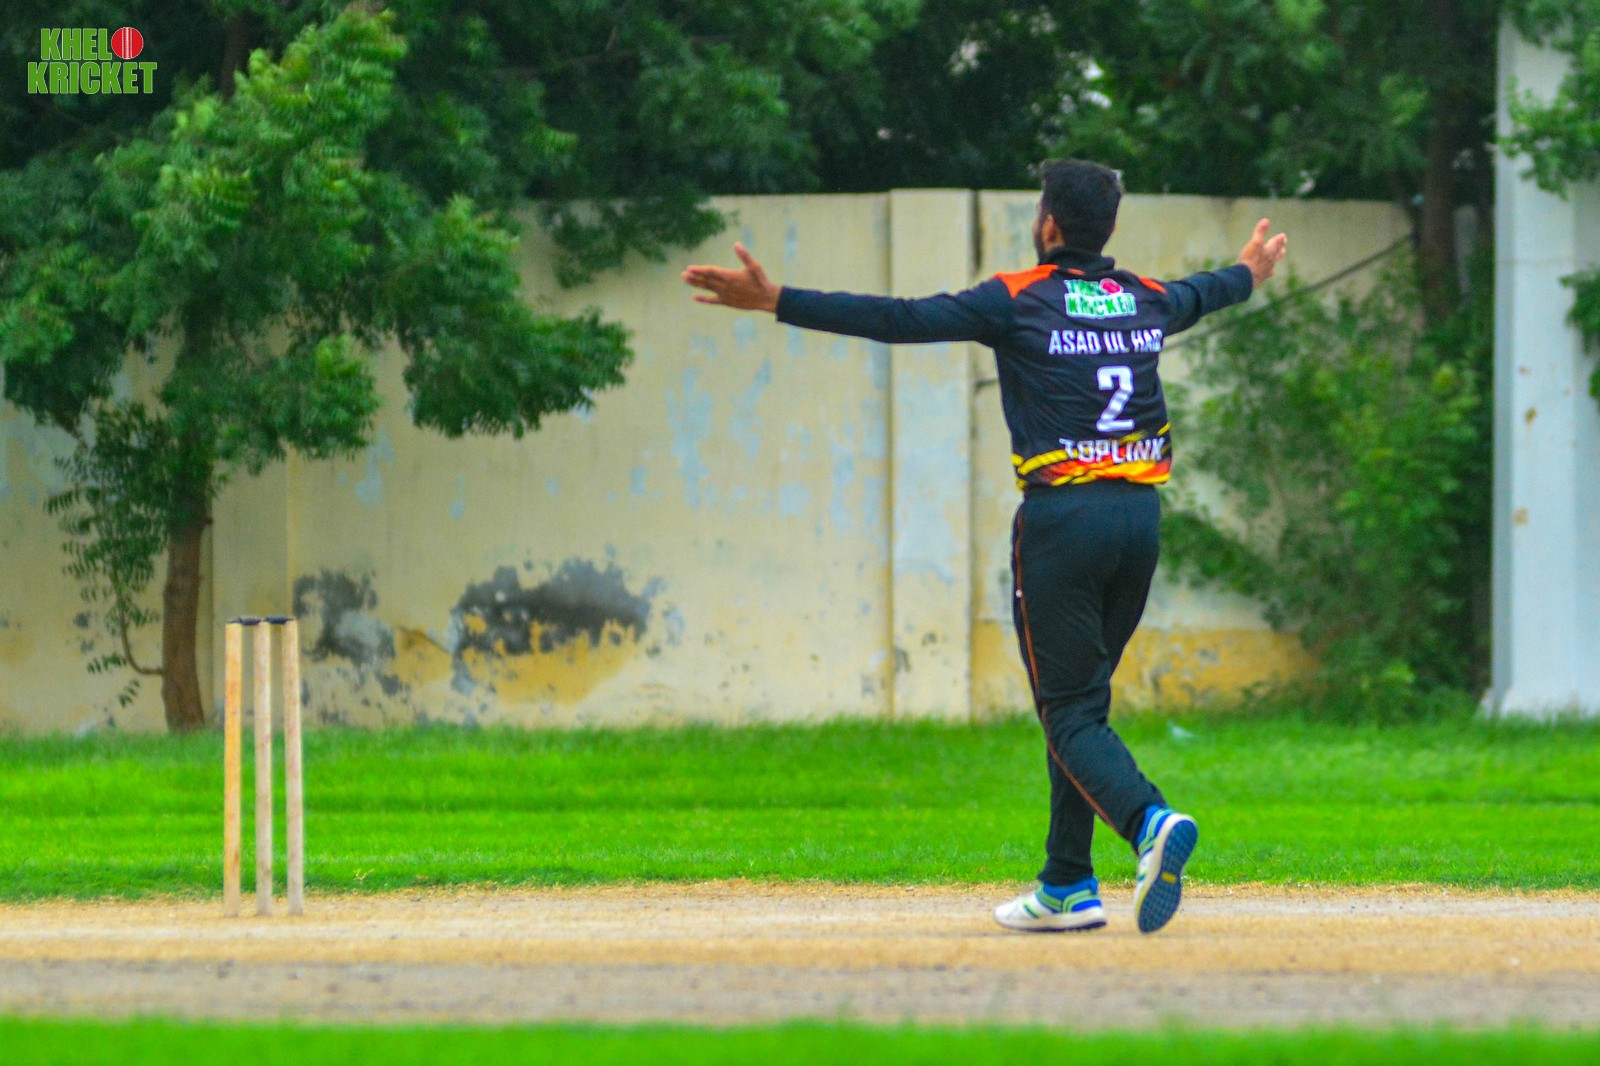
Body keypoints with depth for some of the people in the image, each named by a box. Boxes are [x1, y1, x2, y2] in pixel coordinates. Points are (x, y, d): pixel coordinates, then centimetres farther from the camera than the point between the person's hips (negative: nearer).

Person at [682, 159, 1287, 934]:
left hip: (1061, 515, -6)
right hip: (1140, 515, 6)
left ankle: (1151, 822, -32)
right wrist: (1248, 275, 61)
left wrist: (775, 303, -12)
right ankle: (1067, 888, 16)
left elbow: (900, 320, -12)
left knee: (1070, 711, -5)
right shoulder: (1146, 301, 14)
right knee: (1081, 701, 15)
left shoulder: (1018, 301, -4)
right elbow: (1199, 296, 38)